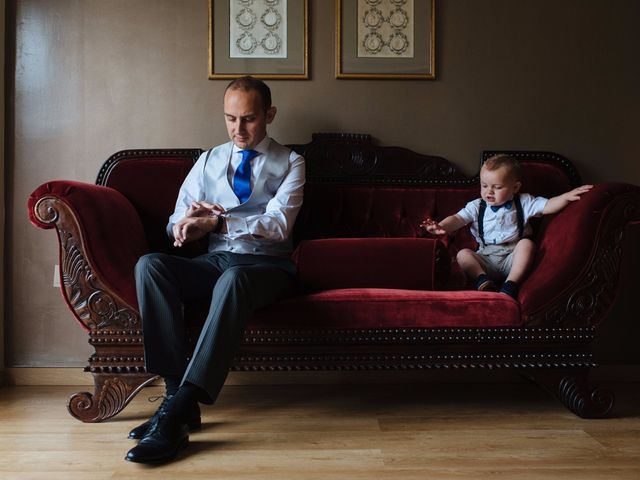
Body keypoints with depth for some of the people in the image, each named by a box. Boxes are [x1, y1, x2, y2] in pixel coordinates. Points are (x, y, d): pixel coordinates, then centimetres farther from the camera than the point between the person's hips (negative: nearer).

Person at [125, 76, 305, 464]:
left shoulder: (289, 163, 9)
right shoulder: (208, 161, 20)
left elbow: (278, 225, -7)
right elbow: (177, 225, 14)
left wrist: (217, 221, -18)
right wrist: (190, 221, -12)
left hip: (267, 266, -4)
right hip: (214, 262, 4)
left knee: (233, 279, -40)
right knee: (149, 264, -26)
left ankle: (177, 412, -41)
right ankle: (176, 392, -31)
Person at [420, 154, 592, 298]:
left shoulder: (523, 202, 6)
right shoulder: (477, 206, 7)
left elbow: (547, 206, 0)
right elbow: (458, 219, -5)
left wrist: (567, 196, -17)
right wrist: (441, 227, -26)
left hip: (513, 257, -1)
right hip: (486, 258, 1)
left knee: (527, 243, -28)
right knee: (463, 254, -20)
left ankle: (511, 285, -36)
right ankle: (483, 281, -42)